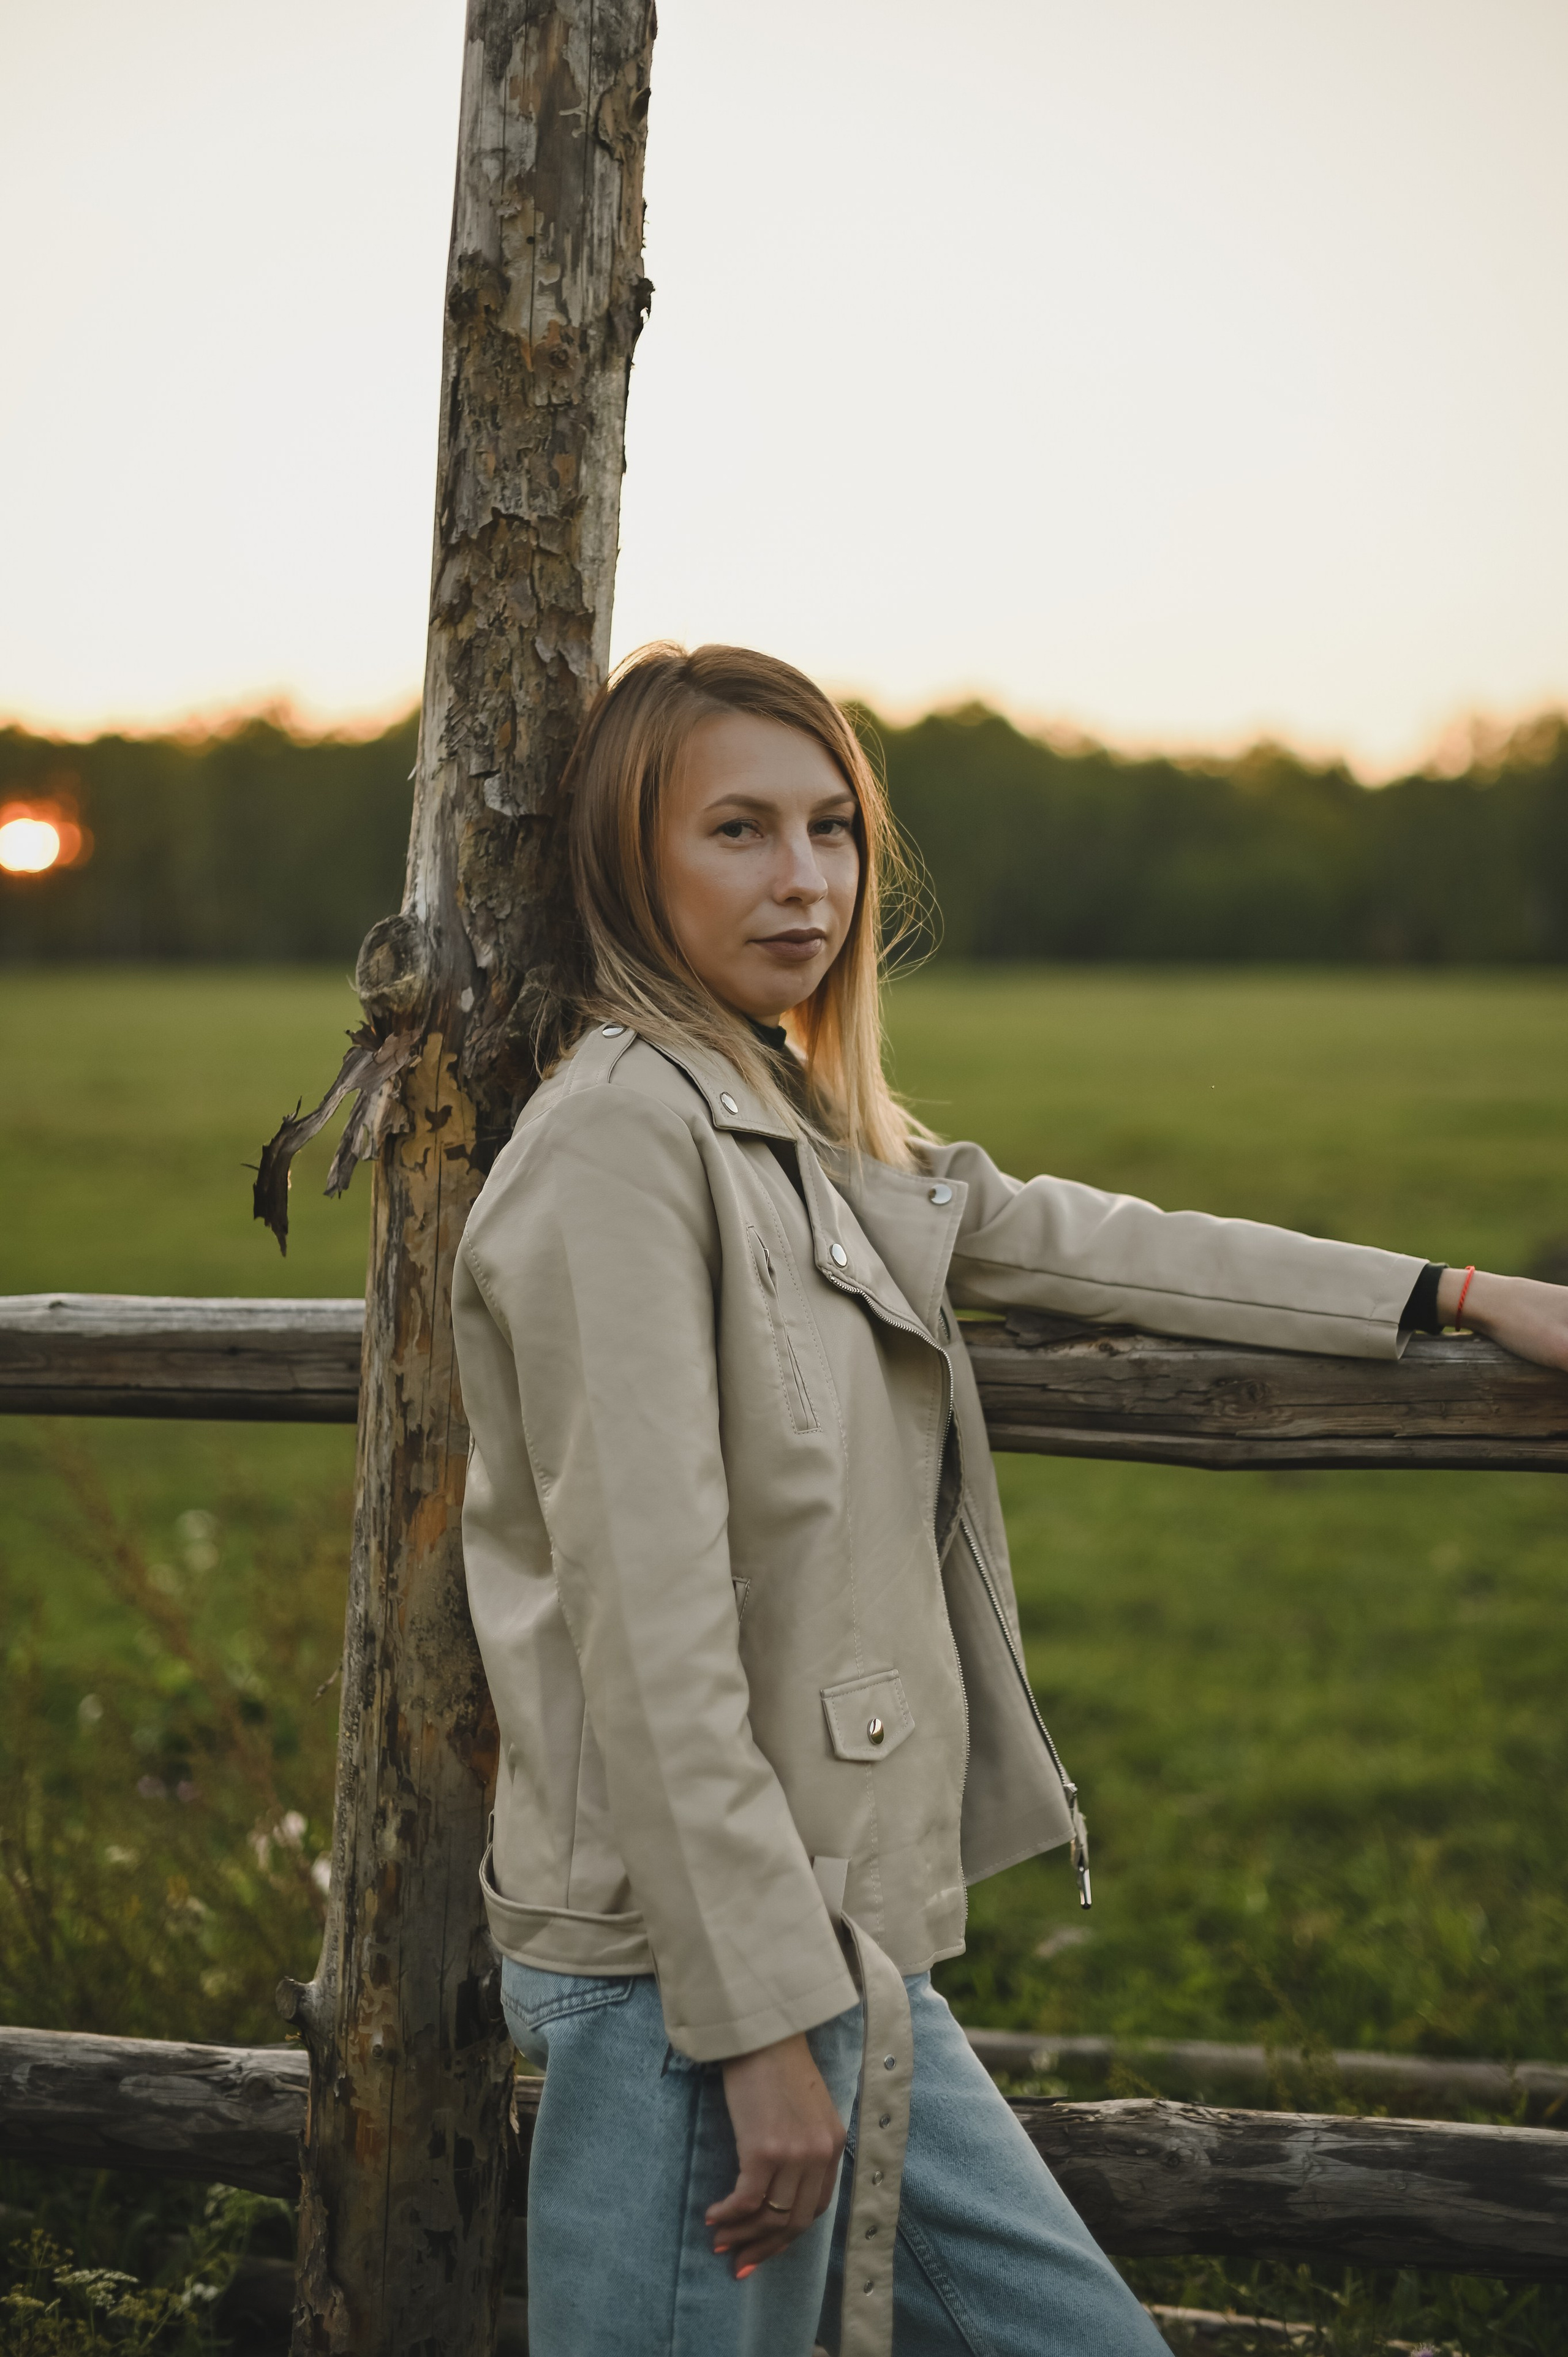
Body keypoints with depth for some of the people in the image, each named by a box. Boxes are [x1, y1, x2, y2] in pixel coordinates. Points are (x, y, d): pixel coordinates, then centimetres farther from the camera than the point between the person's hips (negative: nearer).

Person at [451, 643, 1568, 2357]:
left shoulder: (805, 1133, 13)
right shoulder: (621, 1134, -15)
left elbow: (1073, 1242, 23)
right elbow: (648, 1624, -20)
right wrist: (763, 2019, -20)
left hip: (843, 1949, 9)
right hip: (694, 1962, -9)